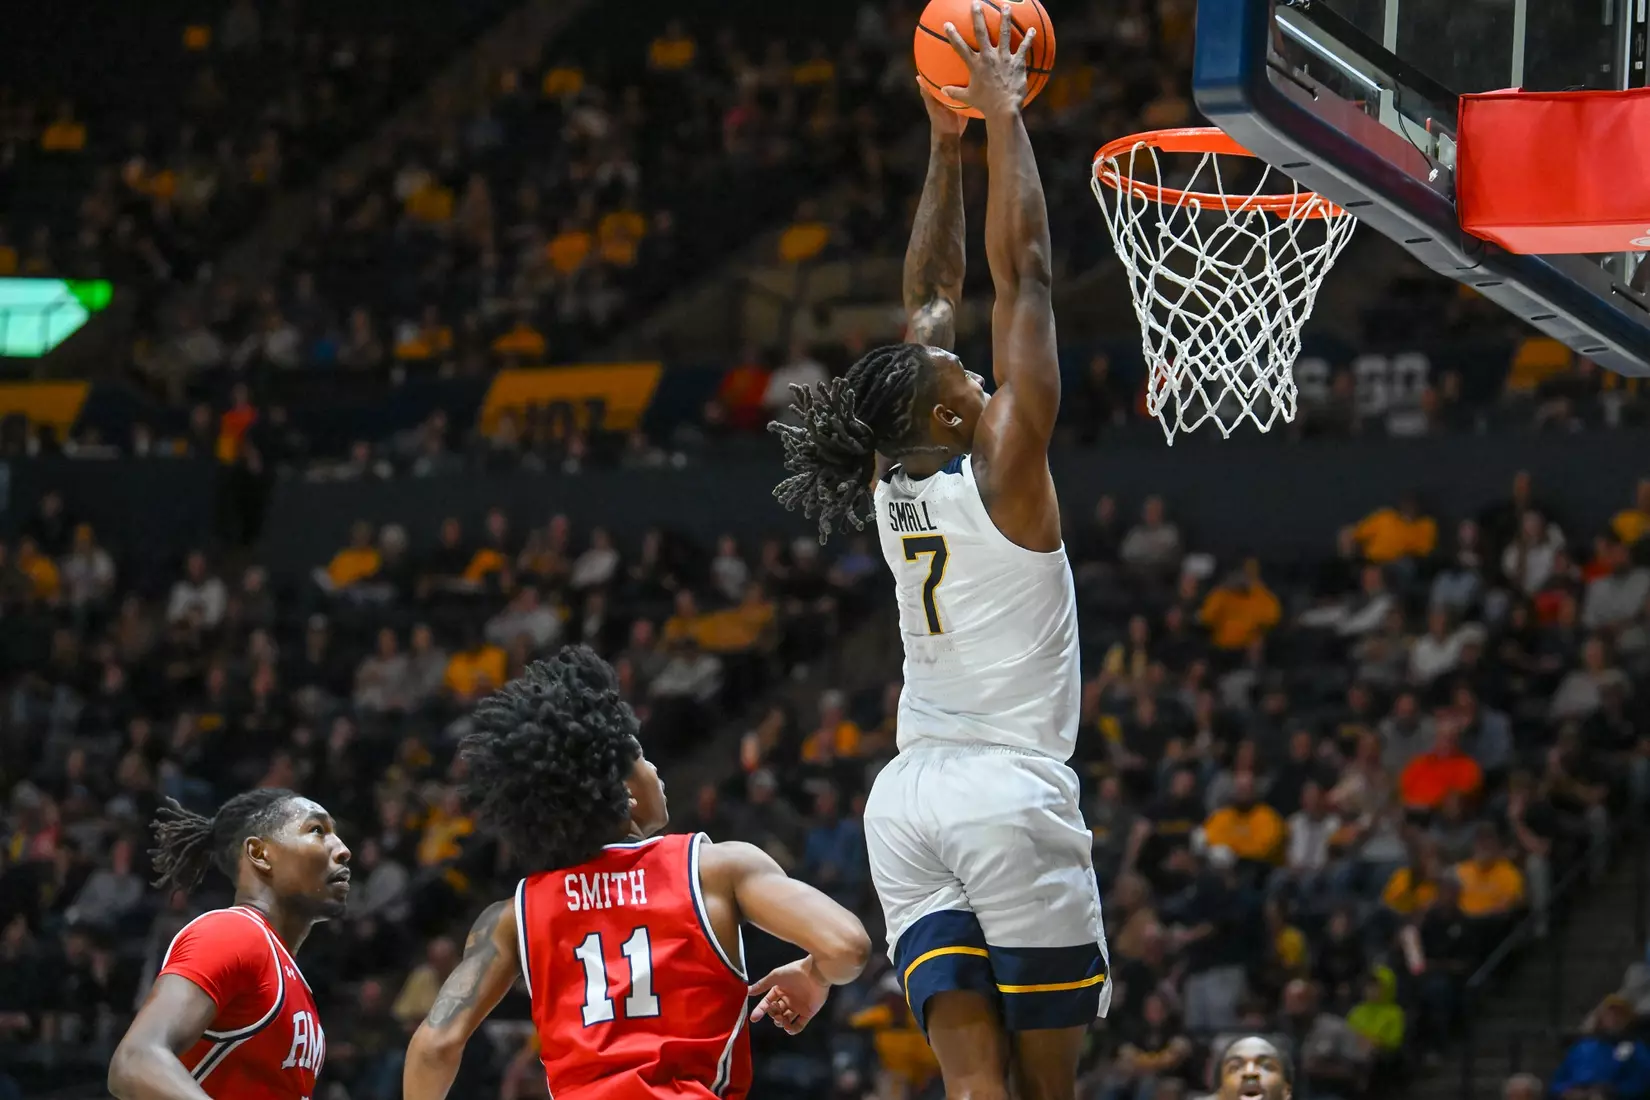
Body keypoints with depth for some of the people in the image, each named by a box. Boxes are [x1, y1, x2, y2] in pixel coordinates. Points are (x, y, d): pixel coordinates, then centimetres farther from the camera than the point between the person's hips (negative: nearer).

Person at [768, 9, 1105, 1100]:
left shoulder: (891, 485, 7)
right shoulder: (1002, 466, -8)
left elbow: (934, 299, 18)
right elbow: (1024, 271, -7)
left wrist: (946, 145, 22)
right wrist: (1001, 120, -2)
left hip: (909, 797, 6)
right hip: (1015, 793, -6)